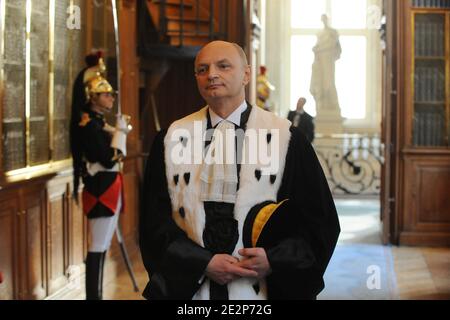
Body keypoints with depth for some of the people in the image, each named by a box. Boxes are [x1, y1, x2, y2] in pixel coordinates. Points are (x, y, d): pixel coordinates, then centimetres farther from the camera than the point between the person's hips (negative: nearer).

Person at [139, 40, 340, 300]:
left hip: (263, 288, -1)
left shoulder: (285, 138, -2)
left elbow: (319, 219, 0)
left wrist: (275, 261, -14)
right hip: (189, 288, 1)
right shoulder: (172, 139, 3)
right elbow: (155, 219, 2)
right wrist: (204, 263, -11)